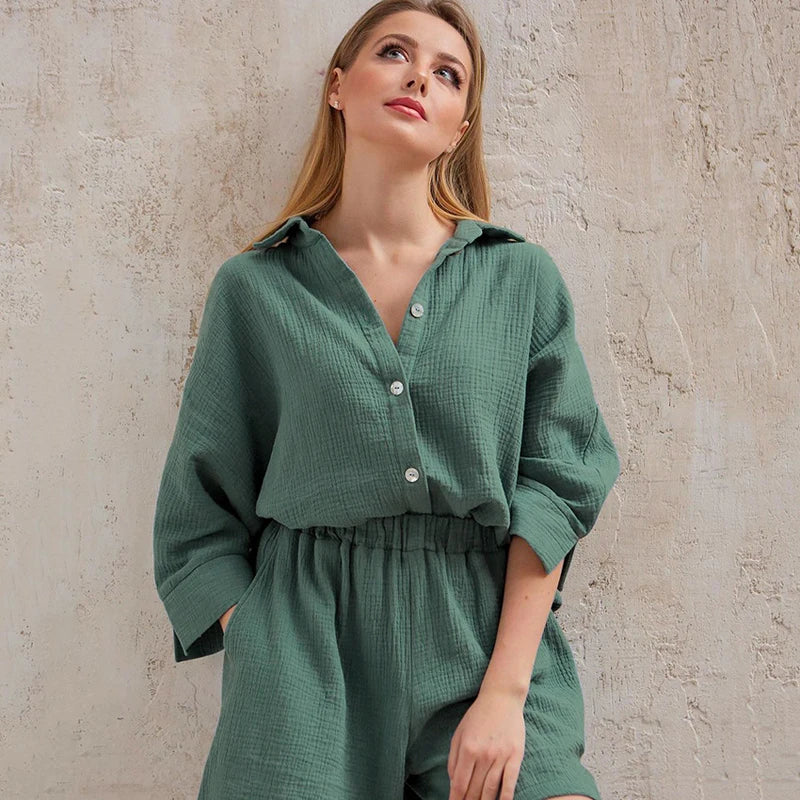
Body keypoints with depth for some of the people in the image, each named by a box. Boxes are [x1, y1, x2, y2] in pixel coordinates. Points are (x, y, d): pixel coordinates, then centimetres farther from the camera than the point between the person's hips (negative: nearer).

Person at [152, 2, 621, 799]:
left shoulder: (524, 277, 5)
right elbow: (202, 513, 6)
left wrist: (506, 690, -9)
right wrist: (266, 680, -6)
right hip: (308, 650, 0)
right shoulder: (253, 288, 4)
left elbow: (557, 484, 0)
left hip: (489, 636, 1)